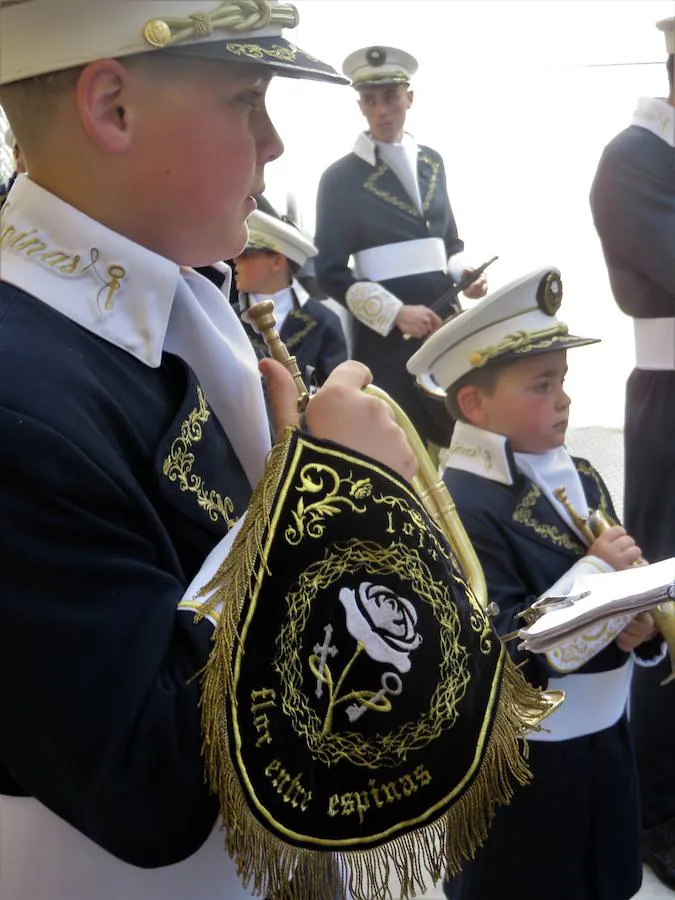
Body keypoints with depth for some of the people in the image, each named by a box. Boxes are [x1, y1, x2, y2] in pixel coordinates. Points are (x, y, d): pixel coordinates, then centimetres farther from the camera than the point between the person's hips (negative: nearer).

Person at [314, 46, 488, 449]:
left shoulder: (432, 162, 12)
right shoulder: (341, 177, -3)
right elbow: (331, 271, -6)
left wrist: (465, 275, -2)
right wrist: (396, 313, -16)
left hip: (445, 319, 5)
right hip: (386, 331, -5)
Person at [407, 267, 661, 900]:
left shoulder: (582, 478, 2)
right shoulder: (457, 510, -25)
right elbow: (503, 658, -28)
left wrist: (630, 622, -9)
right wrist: (596, 571, -25)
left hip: (604, 738, 8)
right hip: (519, 768, -7)